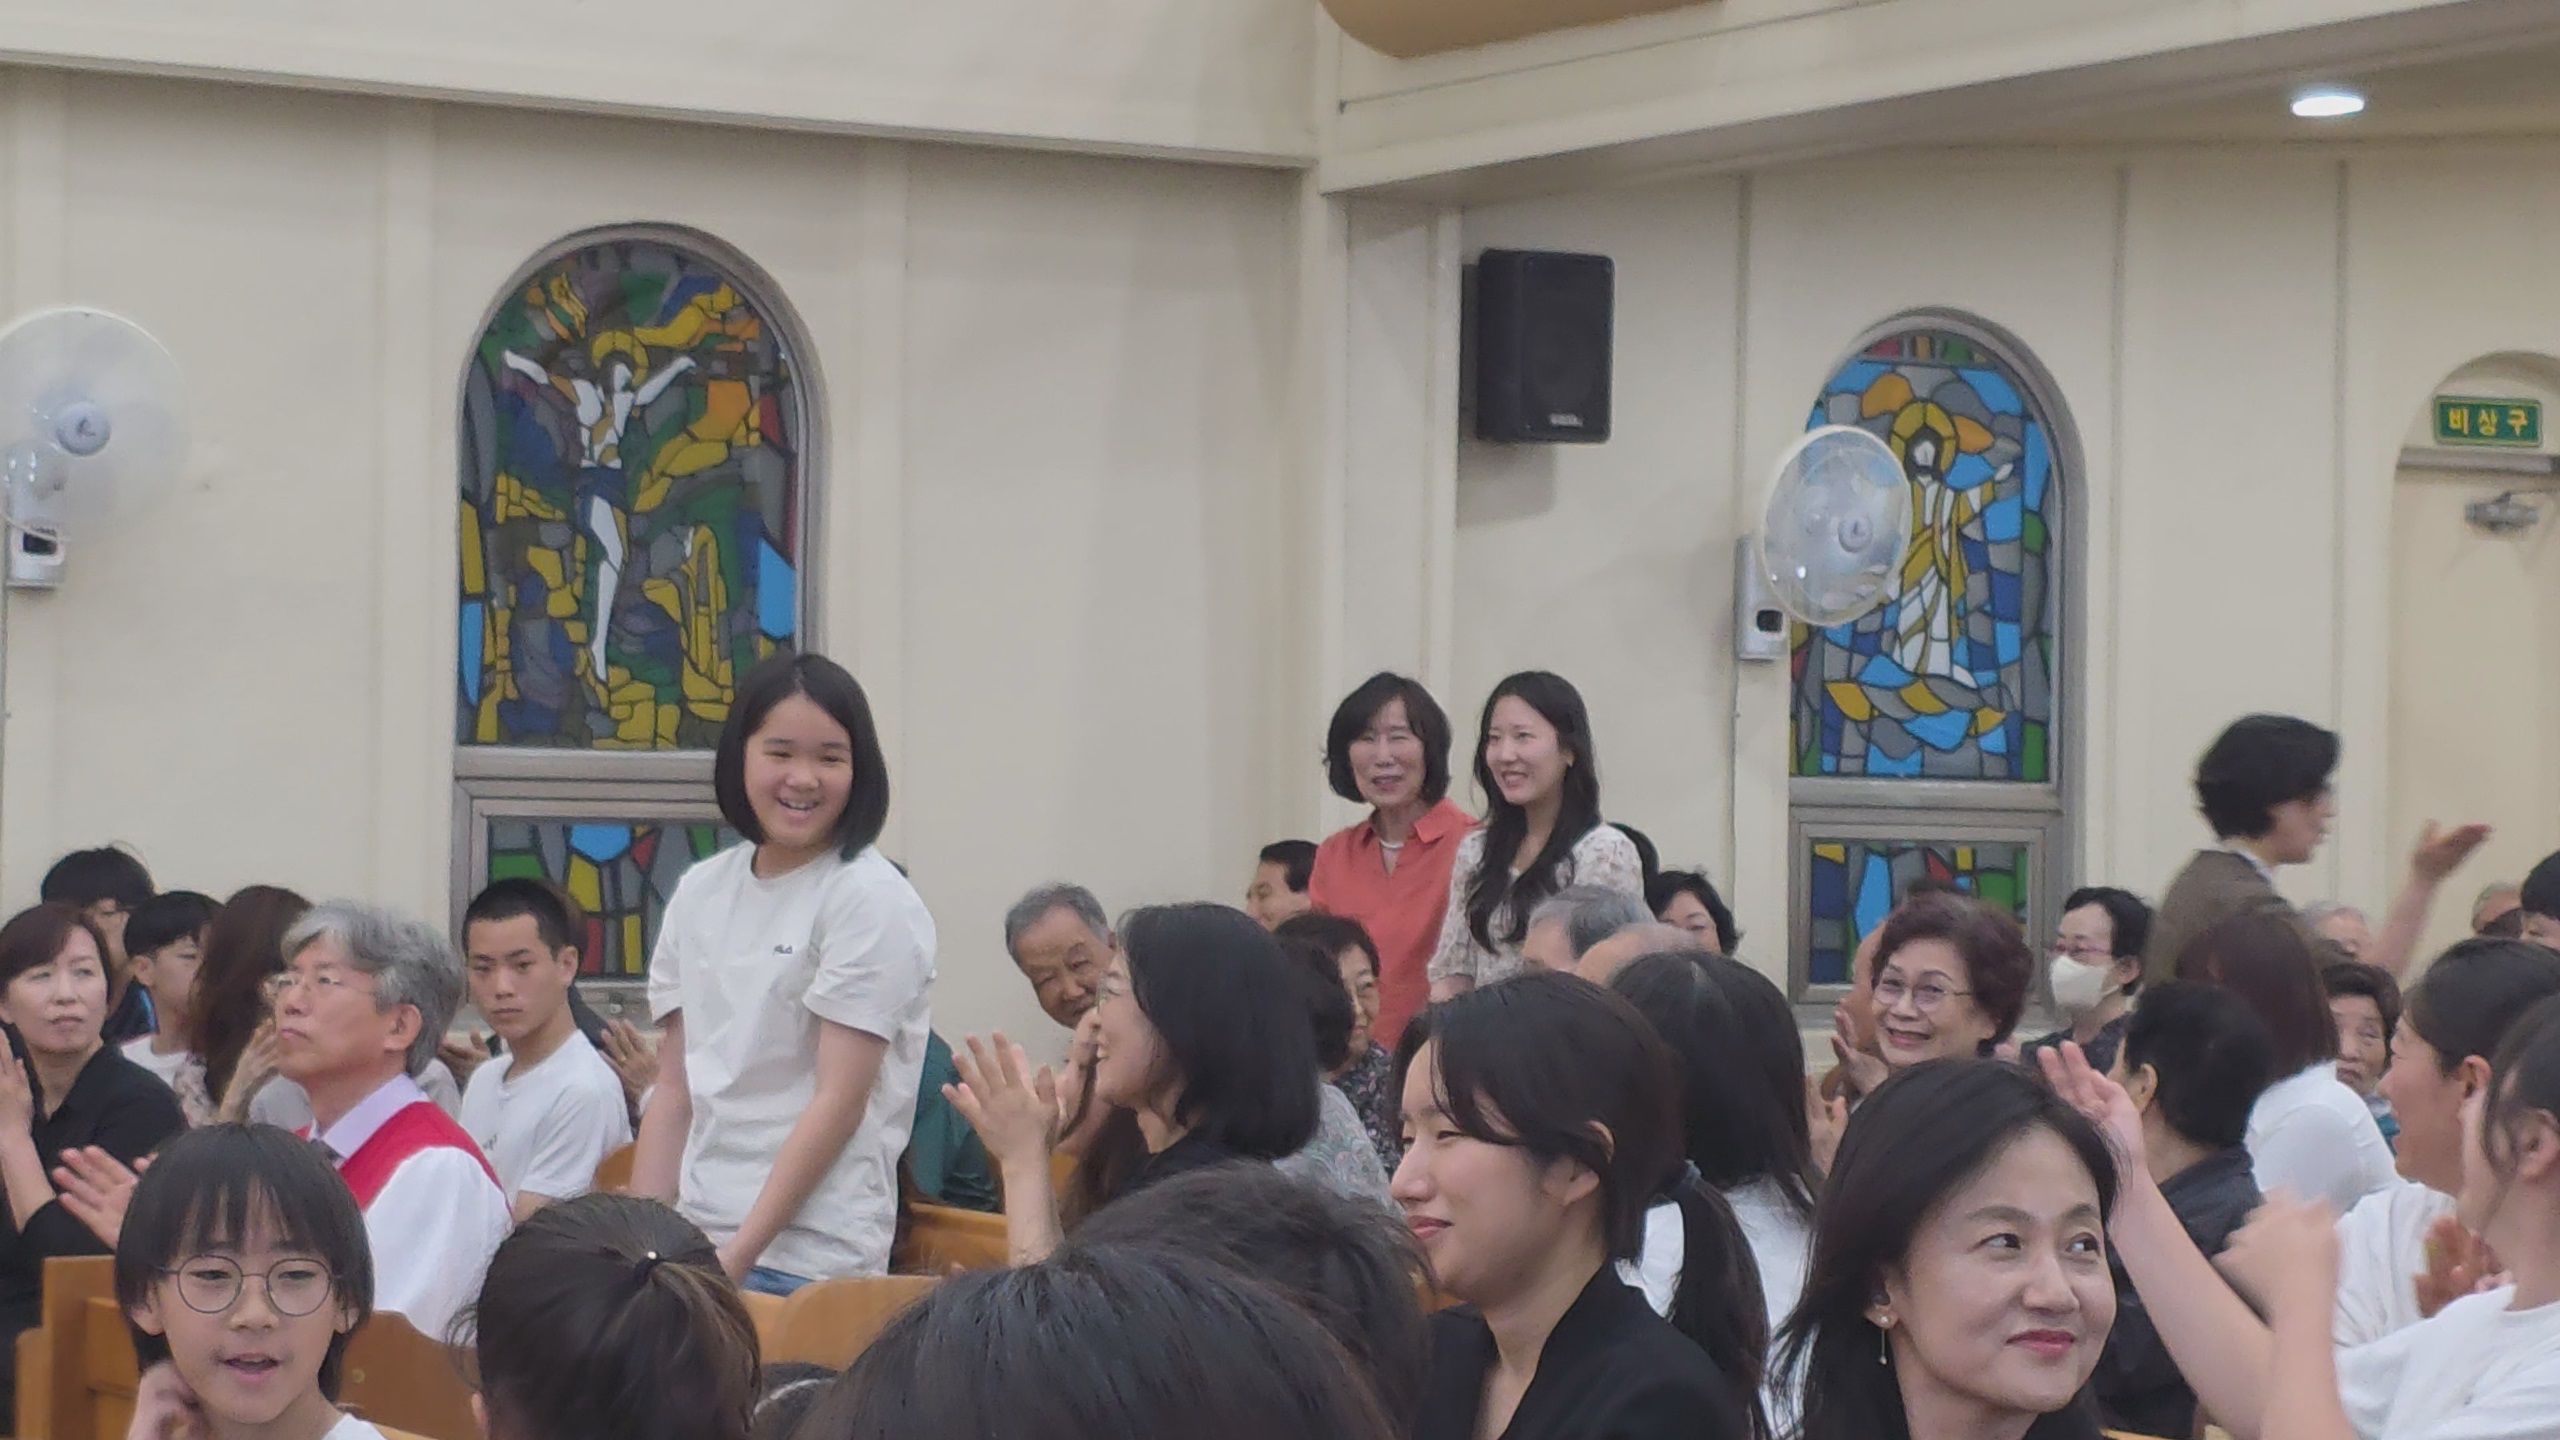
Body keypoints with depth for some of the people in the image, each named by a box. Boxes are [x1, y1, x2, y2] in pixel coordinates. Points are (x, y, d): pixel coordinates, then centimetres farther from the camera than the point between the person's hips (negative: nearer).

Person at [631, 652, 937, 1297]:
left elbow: (839, 1100, -12)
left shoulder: (871, 901, -7)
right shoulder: (700, 893, 11)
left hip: (806, 1257, -5)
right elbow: (673, 1092, 12)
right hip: (694, 1239, 5)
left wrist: (737, 1257, -15)